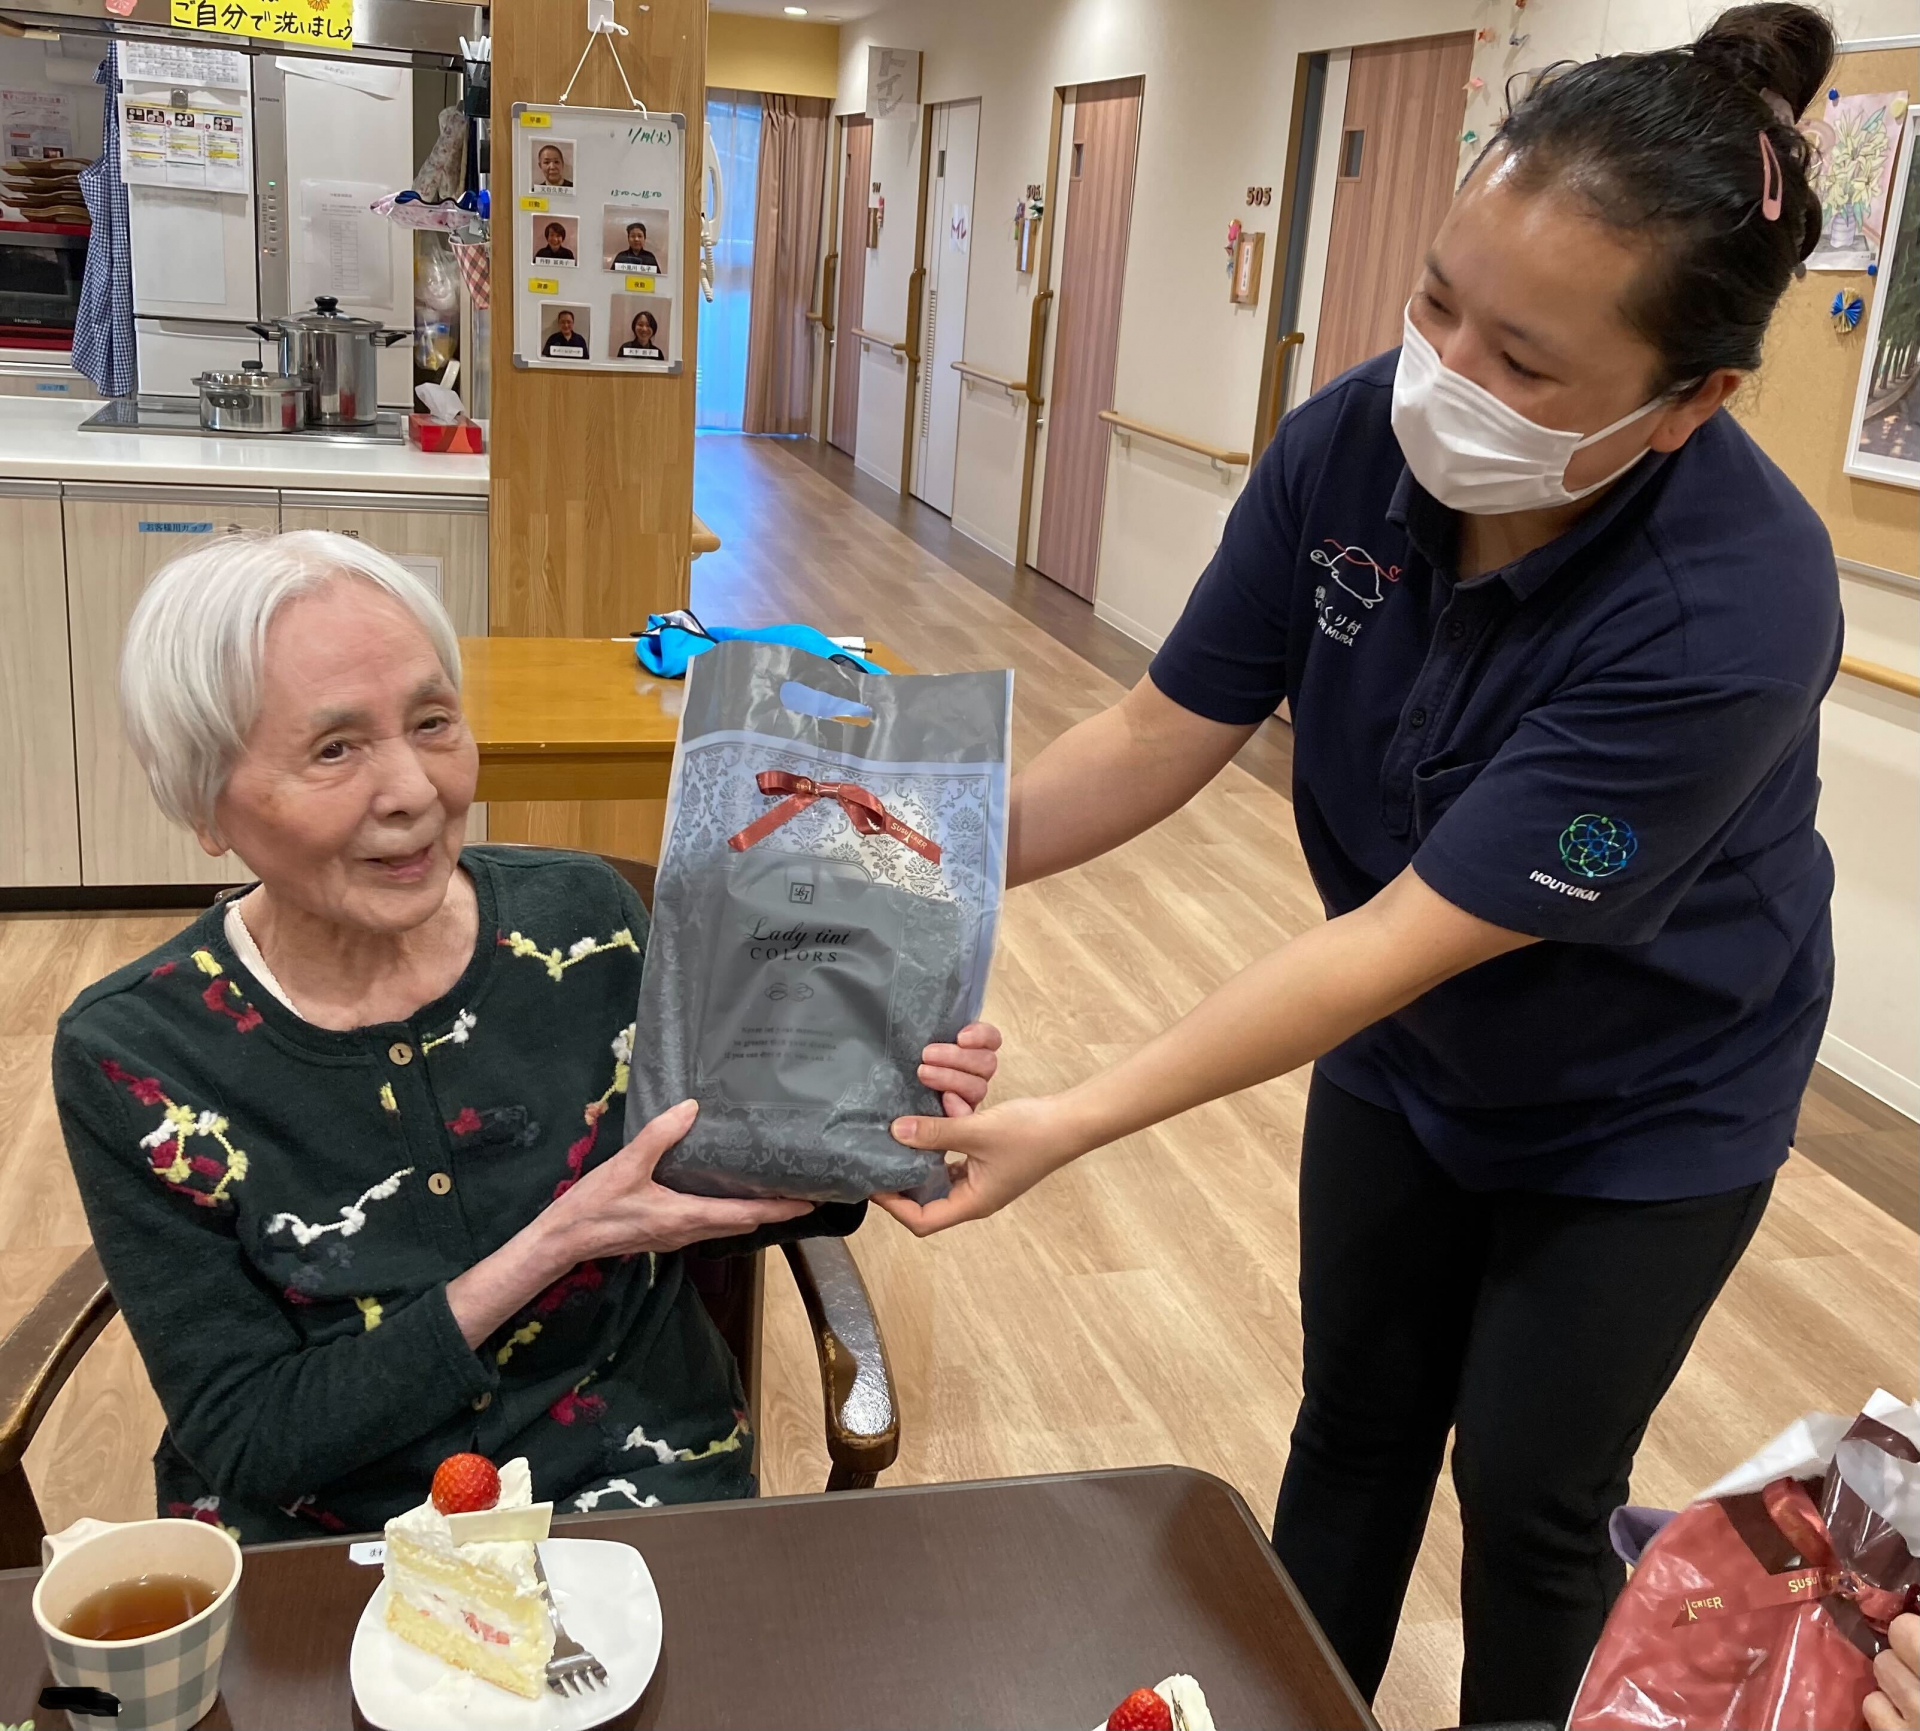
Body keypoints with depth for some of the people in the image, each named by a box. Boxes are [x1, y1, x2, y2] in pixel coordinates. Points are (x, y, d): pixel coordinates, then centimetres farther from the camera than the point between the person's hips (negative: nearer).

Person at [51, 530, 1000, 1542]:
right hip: (312, 1541, -1)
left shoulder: (583, 925, -8)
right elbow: (244, 1446, -12)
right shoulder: (134, 1060, -13)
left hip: (631, 1487, 2)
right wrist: (548, 1252, -21)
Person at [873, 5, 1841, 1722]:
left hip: (1640, 1114, -4)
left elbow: (1408, 937, -36)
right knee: (1353, 1429, 20)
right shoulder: (1354, 443, -22)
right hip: (1404, 1059, 5)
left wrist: (1076, 1122, -38)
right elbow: (1159, 735, -13)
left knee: (1530, 1497, 13)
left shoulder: (1732, 613, -37)